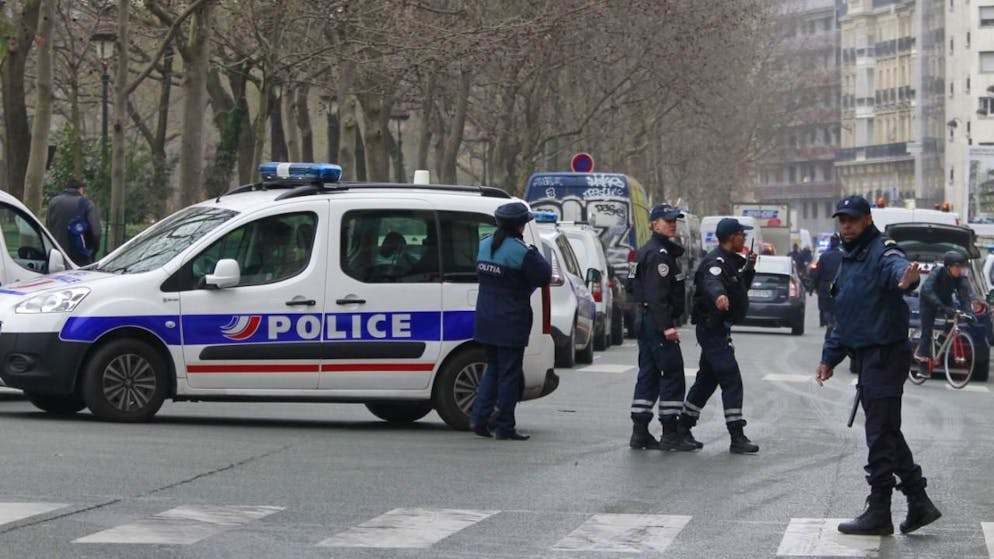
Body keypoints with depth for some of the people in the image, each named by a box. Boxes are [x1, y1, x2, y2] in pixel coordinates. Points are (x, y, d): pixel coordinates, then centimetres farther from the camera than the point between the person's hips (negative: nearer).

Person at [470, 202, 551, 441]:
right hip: (511, 322, -7)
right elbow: (543, 276, -9)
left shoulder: (485, 245, 7)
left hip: (485, 320, 7)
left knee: (493, 369, 17)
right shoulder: (520, 251, -16)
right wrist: (534, 254, 8)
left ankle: (479, 418, 9)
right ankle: (505, 428, 4)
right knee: (509, 374, 1)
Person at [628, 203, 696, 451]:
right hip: (658, 320, -11)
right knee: (672, 375, -7)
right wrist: (666, 326, -26)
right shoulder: (659, 254, -14)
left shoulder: (646, 252, 18)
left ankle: (640, 432, 13)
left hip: (646, 321, 11)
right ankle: (670, 434, -6)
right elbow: (656, 294, -22)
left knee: (648, 375, 12)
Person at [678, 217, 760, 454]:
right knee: (732, 381, -12)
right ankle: (737, 438, -14)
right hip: (713, 327, -11)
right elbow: (711, 282, -41)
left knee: (707, 380, 17)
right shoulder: (716, 262, -18)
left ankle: (683, 428, 25)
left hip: (718, 328, 11)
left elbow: (741, 287, 26)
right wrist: (718, 295, -63)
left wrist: (749, 267, 10)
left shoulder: (730, 260, 15)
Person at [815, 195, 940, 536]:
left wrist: (906, 279, -60)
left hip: (886, 354, -10)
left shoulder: (882, 253, -12)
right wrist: (829, 358, 24)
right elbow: (843, 317, 26)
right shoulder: (849, 260, 18)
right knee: (887, 433, 13)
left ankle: (878, 513, 0)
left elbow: (898, 267, -37)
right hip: (867, 356, 10)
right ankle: (919, 504, 19)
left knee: (880, 435, -5)